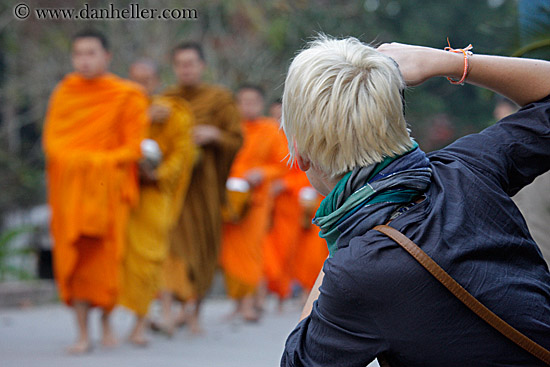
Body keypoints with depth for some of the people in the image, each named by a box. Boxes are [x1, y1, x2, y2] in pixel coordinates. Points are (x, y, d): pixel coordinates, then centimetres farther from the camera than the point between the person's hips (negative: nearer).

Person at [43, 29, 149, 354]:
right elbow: (52, 141, 7)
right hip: (70, 187, 2)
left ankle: (107, 321, 20)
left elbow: (134, 148, -4)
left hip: (109, 187, -2)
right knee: (76, 257, -4)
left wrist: (96, 160, -11)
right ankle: (83, 334, -3)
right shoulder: (64, 93, 9)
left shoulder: (127, 96, 0)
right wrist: (80, 160, -8)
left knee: (106, 257, -2)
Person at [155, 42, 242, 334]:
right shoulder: (164, 101, 10)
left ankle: (193, 311, 22)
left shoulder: (219, 99, 5)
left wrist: (214, 134, -16)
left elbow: (237, 140, 3)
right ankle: (167, 312, -25)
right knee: (171, 240, -16)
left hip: (204, 181, 0)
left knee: (202, 249, 5)